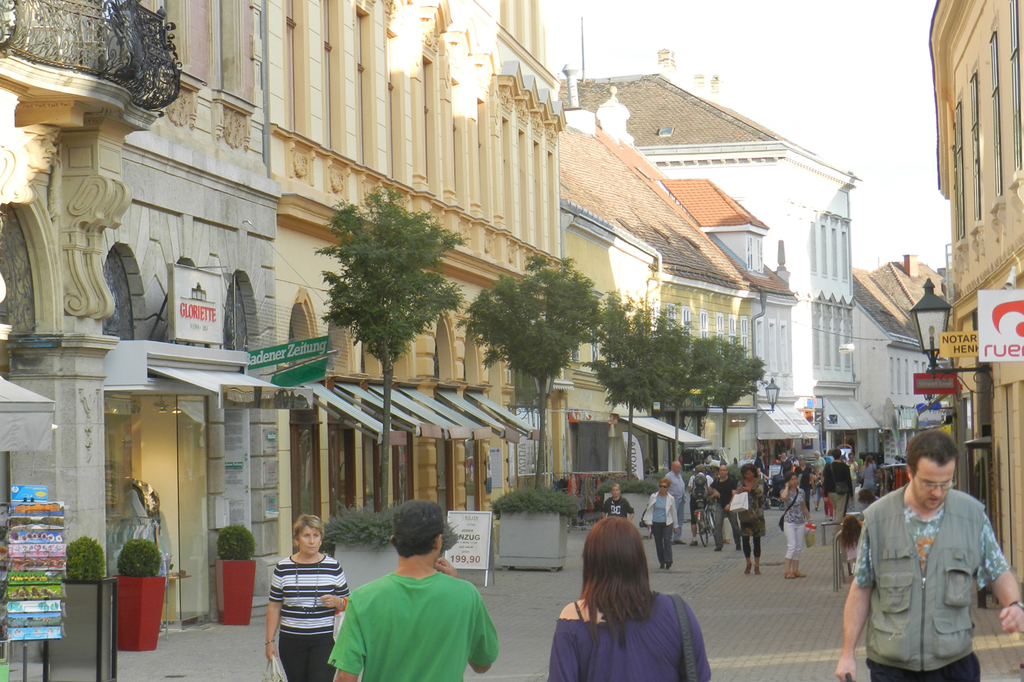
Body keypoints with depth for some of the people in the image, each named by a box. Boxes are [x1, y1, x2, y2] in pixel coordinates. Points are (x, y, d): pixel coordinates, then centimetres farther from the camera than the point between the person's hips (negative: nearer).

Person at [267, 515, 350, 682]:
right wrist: (270, 641, 3)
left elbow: (347, 603, 10)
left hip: (325, 639, -1)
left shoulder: (333, 567, 4)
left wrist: (337, 602, -14)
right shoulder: (283, 568, 4)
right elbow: (274, 607, 7)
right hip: (291, 641, 1)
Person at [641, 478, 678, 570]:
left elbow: (673, 512, 11)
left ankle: (668, 561, -15)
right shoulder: (653, 497, 3)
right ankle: (661, 562, 13)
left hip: (667, 523, -1)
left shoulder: (671, 498, 3)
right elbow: (649, 510, 8)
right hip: (656, 523, 1)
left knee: (667, 541, -14)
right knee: (658, 543, 4)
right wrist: (648, 522, 1)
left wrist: (675, 526, 14)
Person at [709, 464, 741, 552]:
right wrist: (714, 492, -1)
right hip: (720, 505, 3)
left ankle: (738, 545, 19)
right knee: (717, 524, -12)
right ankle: (718, 545, -11)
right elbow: (709, 489, 22)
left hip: (730, 506, -3)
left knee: (735, 525, 2)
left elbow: (734, 493, -12)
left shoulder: (732, 481, -5)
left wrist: (729, 504, -25)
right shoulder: (717, 481, 7)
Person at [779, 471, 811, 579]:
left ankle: (795, 570, 13)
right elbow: (784, 497, -31)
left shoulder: (801, 492, 8)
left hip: (800, 523, 5)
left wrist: (809, 519, 17)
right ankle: (787, 571, -11)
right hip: (789, 523, -5)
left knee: (798, 547, 6)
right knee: (792, 546, -12)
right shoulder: (785, 492, -5)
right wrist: (787, 487, -14)